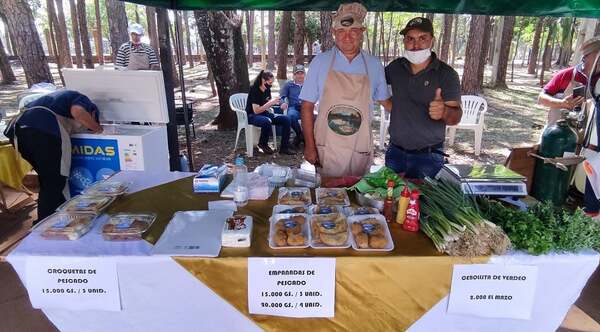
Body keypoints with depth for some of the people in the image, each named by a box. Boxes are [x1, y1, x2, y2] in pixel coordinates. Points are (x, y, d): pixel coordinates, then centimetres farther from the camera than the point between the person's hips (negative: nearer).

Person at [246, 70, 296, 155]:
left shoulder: (267, 90, 4)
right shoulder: (254, 90, -17)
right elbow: (256, 111, -23)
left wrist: (274, 102, -7)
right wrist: (270, 103, -24)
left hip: (264, 113, 7)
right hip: (252, 116, -7)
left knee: (286, 119, -11)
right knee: (267, 121, -40)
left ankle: (284, 147, -8)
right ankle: (262, 144, -12)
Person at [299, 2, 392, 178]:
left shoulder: (374, 65, 3)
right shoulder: (320, 62, -2)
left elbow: (385, 101, 15)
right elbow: (307, 106, -2)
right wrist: (309, 145, -7)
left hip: (360, 150, 2)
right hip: (325, 149, -1)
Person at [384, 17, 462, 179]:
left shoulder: (447, 74, -9)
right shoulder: (396, 67, 1)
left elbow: (456, 116, -13)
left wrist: (444, 111, -34)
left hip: (428, 156, -3)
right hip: (395, 152, 3)